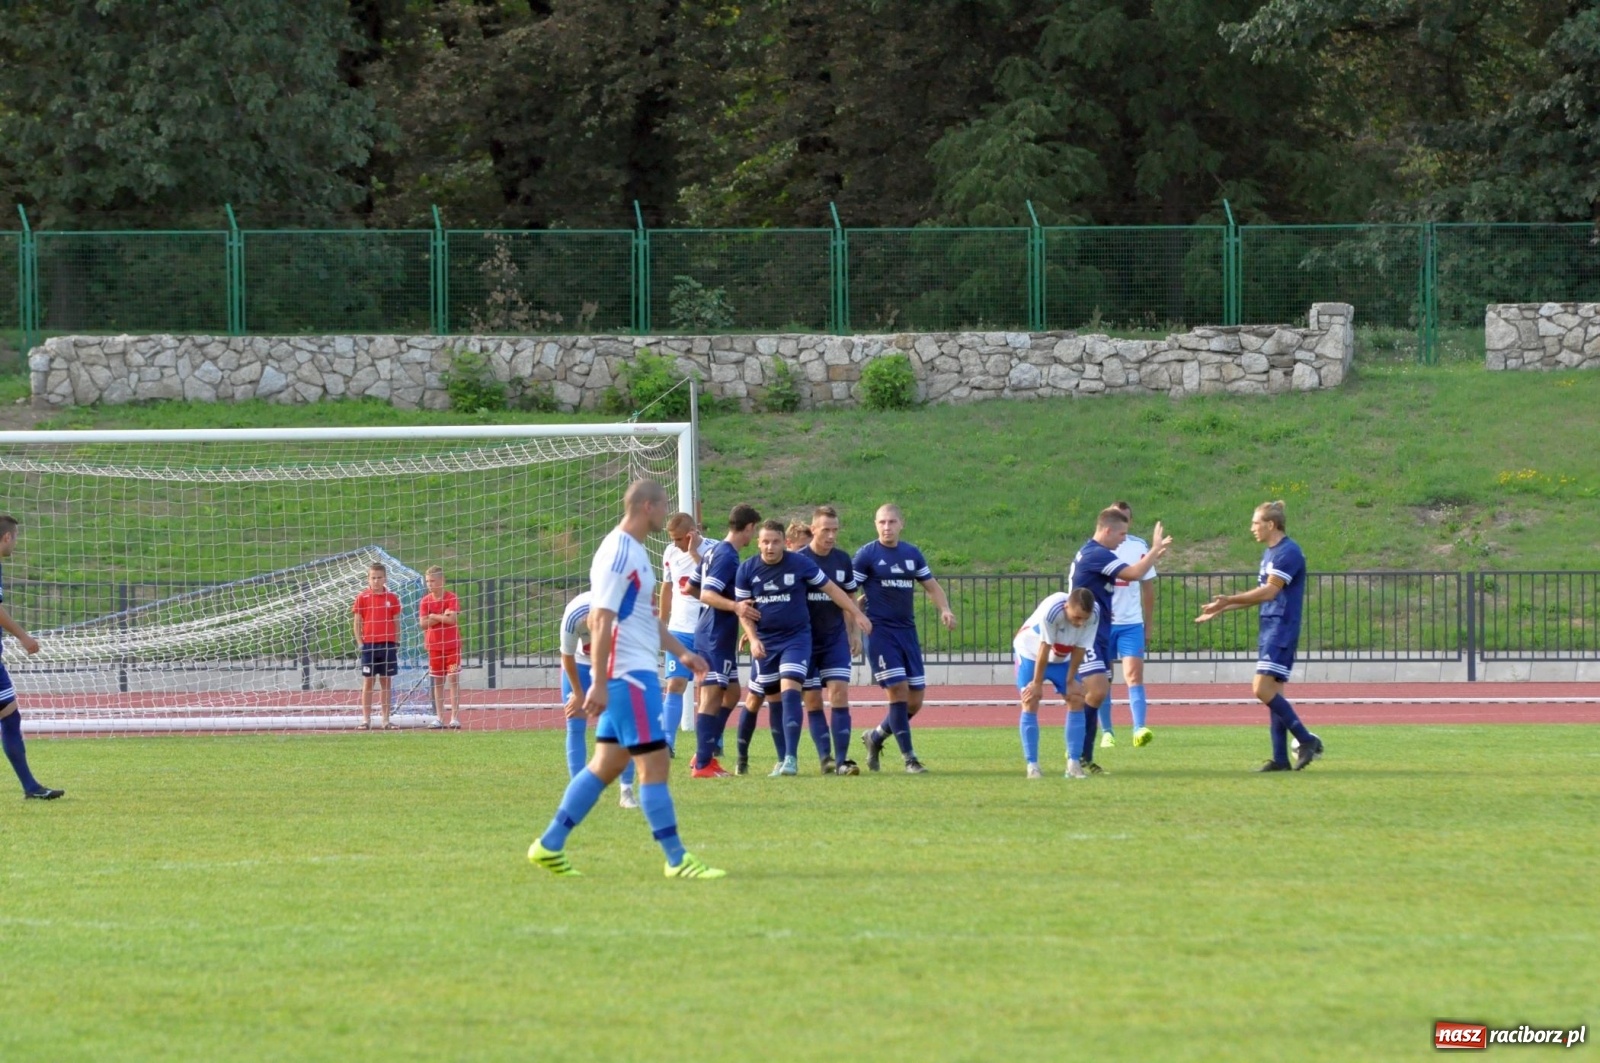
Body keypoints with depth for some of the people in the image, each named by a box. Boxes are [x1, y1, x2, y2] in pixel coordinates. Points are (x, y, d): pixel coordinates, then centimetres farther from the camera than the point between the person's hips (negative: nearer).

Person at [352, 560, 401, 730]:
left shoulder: (392, 598, 5)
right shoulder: (362, 598, 1)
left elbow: (396, 622, 9)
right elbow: (357, 622, 3)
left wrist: (397, 643, 4)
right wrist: (360, 643, -4)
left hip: (388, 645, 1)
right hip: (369, 645, -1)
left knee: (386, 682, 5)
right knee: (368, 682, 1)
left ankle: (386, 720, 9)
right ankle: (366, 720, 5)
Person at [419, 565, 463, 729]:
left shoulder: (452, 598, -6)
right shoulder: (425, 601, 4)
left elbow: (452, 619, -18)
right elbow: (423, 623, -5)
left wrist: (433, 616, -9)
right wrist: (443, 617, -12)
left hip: (451, 645, -4)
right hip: (434, 646, 4)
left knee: (453, 679, -6)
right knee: (438, 682, 6)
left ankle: (455, 718, -8)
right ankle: (439, 718, 9)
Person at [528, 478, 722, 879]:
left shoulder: (635, 553, 17)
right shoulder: (619, 553, -14)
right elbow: (601, 621, -19)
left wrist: (681, 652, 19)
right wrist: (599, 683, -22)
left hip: (638, 672, 10)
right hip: (629, 673, -10)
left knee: (607, 764, 10)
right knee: (655, 762, -7)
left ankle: (550, 845, 13)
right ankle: (677, 860, -3)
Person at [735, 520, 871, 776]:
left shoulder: (800, 563, -9)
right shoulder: (747, 570, -3)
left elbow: (830, 588, 1)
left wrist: (856, 613, 0)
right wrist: (753, 638, -9)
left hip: (796, 637, -3)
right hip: (765, 642, 3)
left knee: (790, 691, -19)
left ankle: (791, 757, -22)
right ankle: (783, 759, 20)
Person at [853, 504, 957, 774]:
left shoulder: (912, 554, 11)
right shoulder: (866, 555, -4)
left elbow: (932, 585, 19)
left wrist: (944, 609, 0)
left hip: (907, 630, 6)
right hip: (879, 630, -6)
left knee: (915, 701, 3)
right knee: (898, 689, -14)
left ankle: (876, 736, 27)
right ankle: (909, 758, -9)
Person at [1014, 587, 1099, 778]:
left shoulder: (1093, 614, -26)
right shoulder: (1051, 610, -39)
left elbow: (1080, 649, -15)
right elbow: (1044, 648, -31)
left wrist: (1071, 680, -10)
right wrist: (1037, 683, -22)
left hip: (1062, 658, 4)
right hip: (1030, 652, -4)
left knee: (1076, 699, -6)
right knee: (1030, 703, -13)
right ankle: (1031, 765, -10)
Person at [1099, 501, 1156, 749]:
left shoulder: (1139, 547, 4)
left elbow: (1148, 588, 10)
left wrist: (1147, 624, 8)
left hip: (1131, 623, 0)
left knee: (1134, 675, -13)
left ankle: (1139, 729, -23)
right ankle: (1107, 733, 13)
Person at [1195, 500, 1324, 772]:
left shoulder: (1288, 553, -13)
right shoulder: (1270, 553, 17)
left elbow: (1269, 592, -20)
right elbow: (1260, 595, 24)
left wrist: (1229, 600, -22)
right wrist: (1221, 609, 26)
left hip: (1282, 628, -10)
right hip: (1270, 627, 10)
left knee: (1263, 689, -16)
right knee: (1272, 692, 7)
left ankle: (1306, 740, -11)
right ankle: (1280, 758, 8)